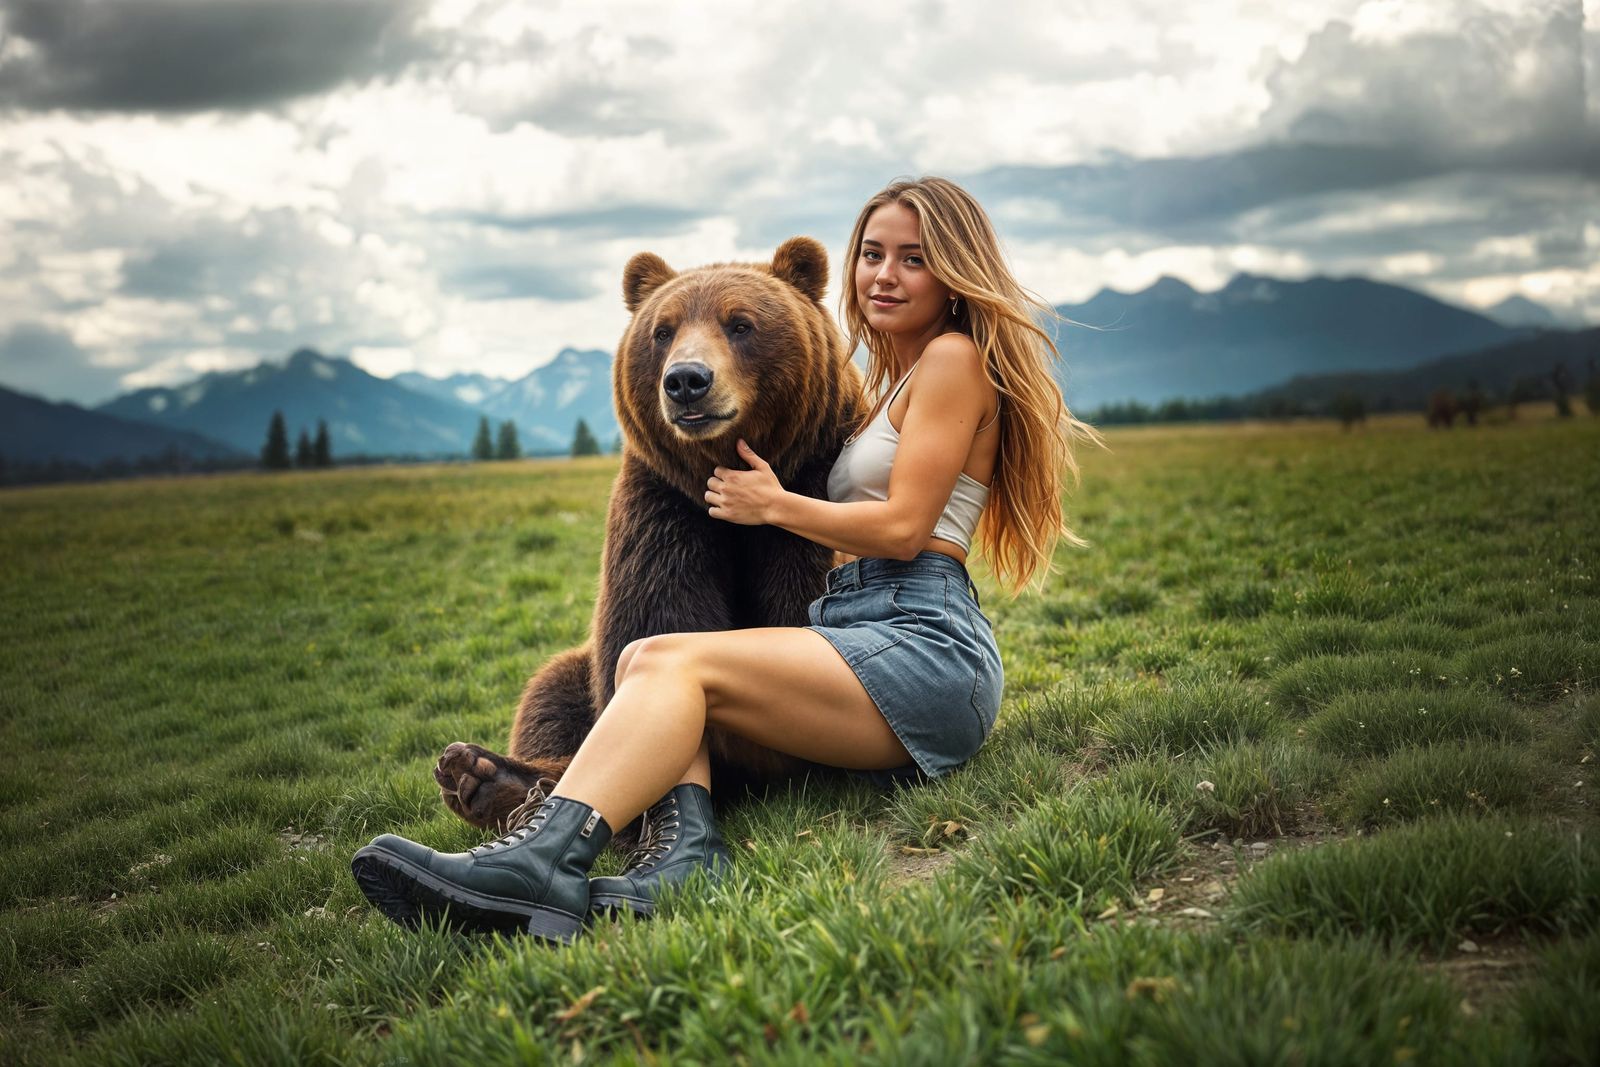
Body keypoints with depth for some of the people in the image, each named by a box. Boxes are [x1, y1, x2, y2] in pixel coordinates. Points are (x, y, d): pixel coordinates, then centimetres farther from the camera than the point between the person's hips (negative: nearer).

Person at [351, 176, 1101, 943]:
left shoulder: (955, 358, 2)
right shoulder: (892, 383, 29)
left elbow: (902, 529, -8)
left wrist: (772, 505, 1)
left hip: (929, 648, -9)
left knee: (670, 663, -26)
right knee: (646, 659, -14)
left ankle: (541, 863, -45)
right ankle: (683, 851, -39)